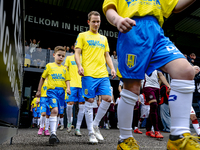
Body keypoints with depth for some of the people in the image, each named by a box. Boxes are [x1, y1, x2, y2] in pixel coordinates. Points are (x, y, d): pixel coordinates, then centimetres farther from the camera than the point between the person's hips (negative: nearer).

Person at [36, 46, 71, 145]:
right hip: (52, 90, -4)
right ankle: (53, 134, -23)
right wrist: (39, 90, 15)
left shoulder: (64, 68, 17)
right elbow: (43, 78, 14)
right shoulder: (49, 66, 10)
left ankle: (54, 134, 16)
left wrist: (68, 88, -6)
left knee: (57, 113, 6)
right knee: (54, 110, -23)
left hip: (61, 92, 4)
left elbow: (67, 80, 15)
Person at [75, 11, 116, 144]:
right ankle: (91, 133, 6)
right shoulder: (83, 35, 11)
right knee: (89, 101, -4)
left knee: (108, 98, -6)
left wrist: (112, 68, 7)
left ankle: (95, 125, 13)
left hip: (103, 74, 5)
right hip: (89, 74, -4)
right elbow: (77, 53, 4)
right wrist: (79, 66, -13)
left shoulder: (104, 38, 24)